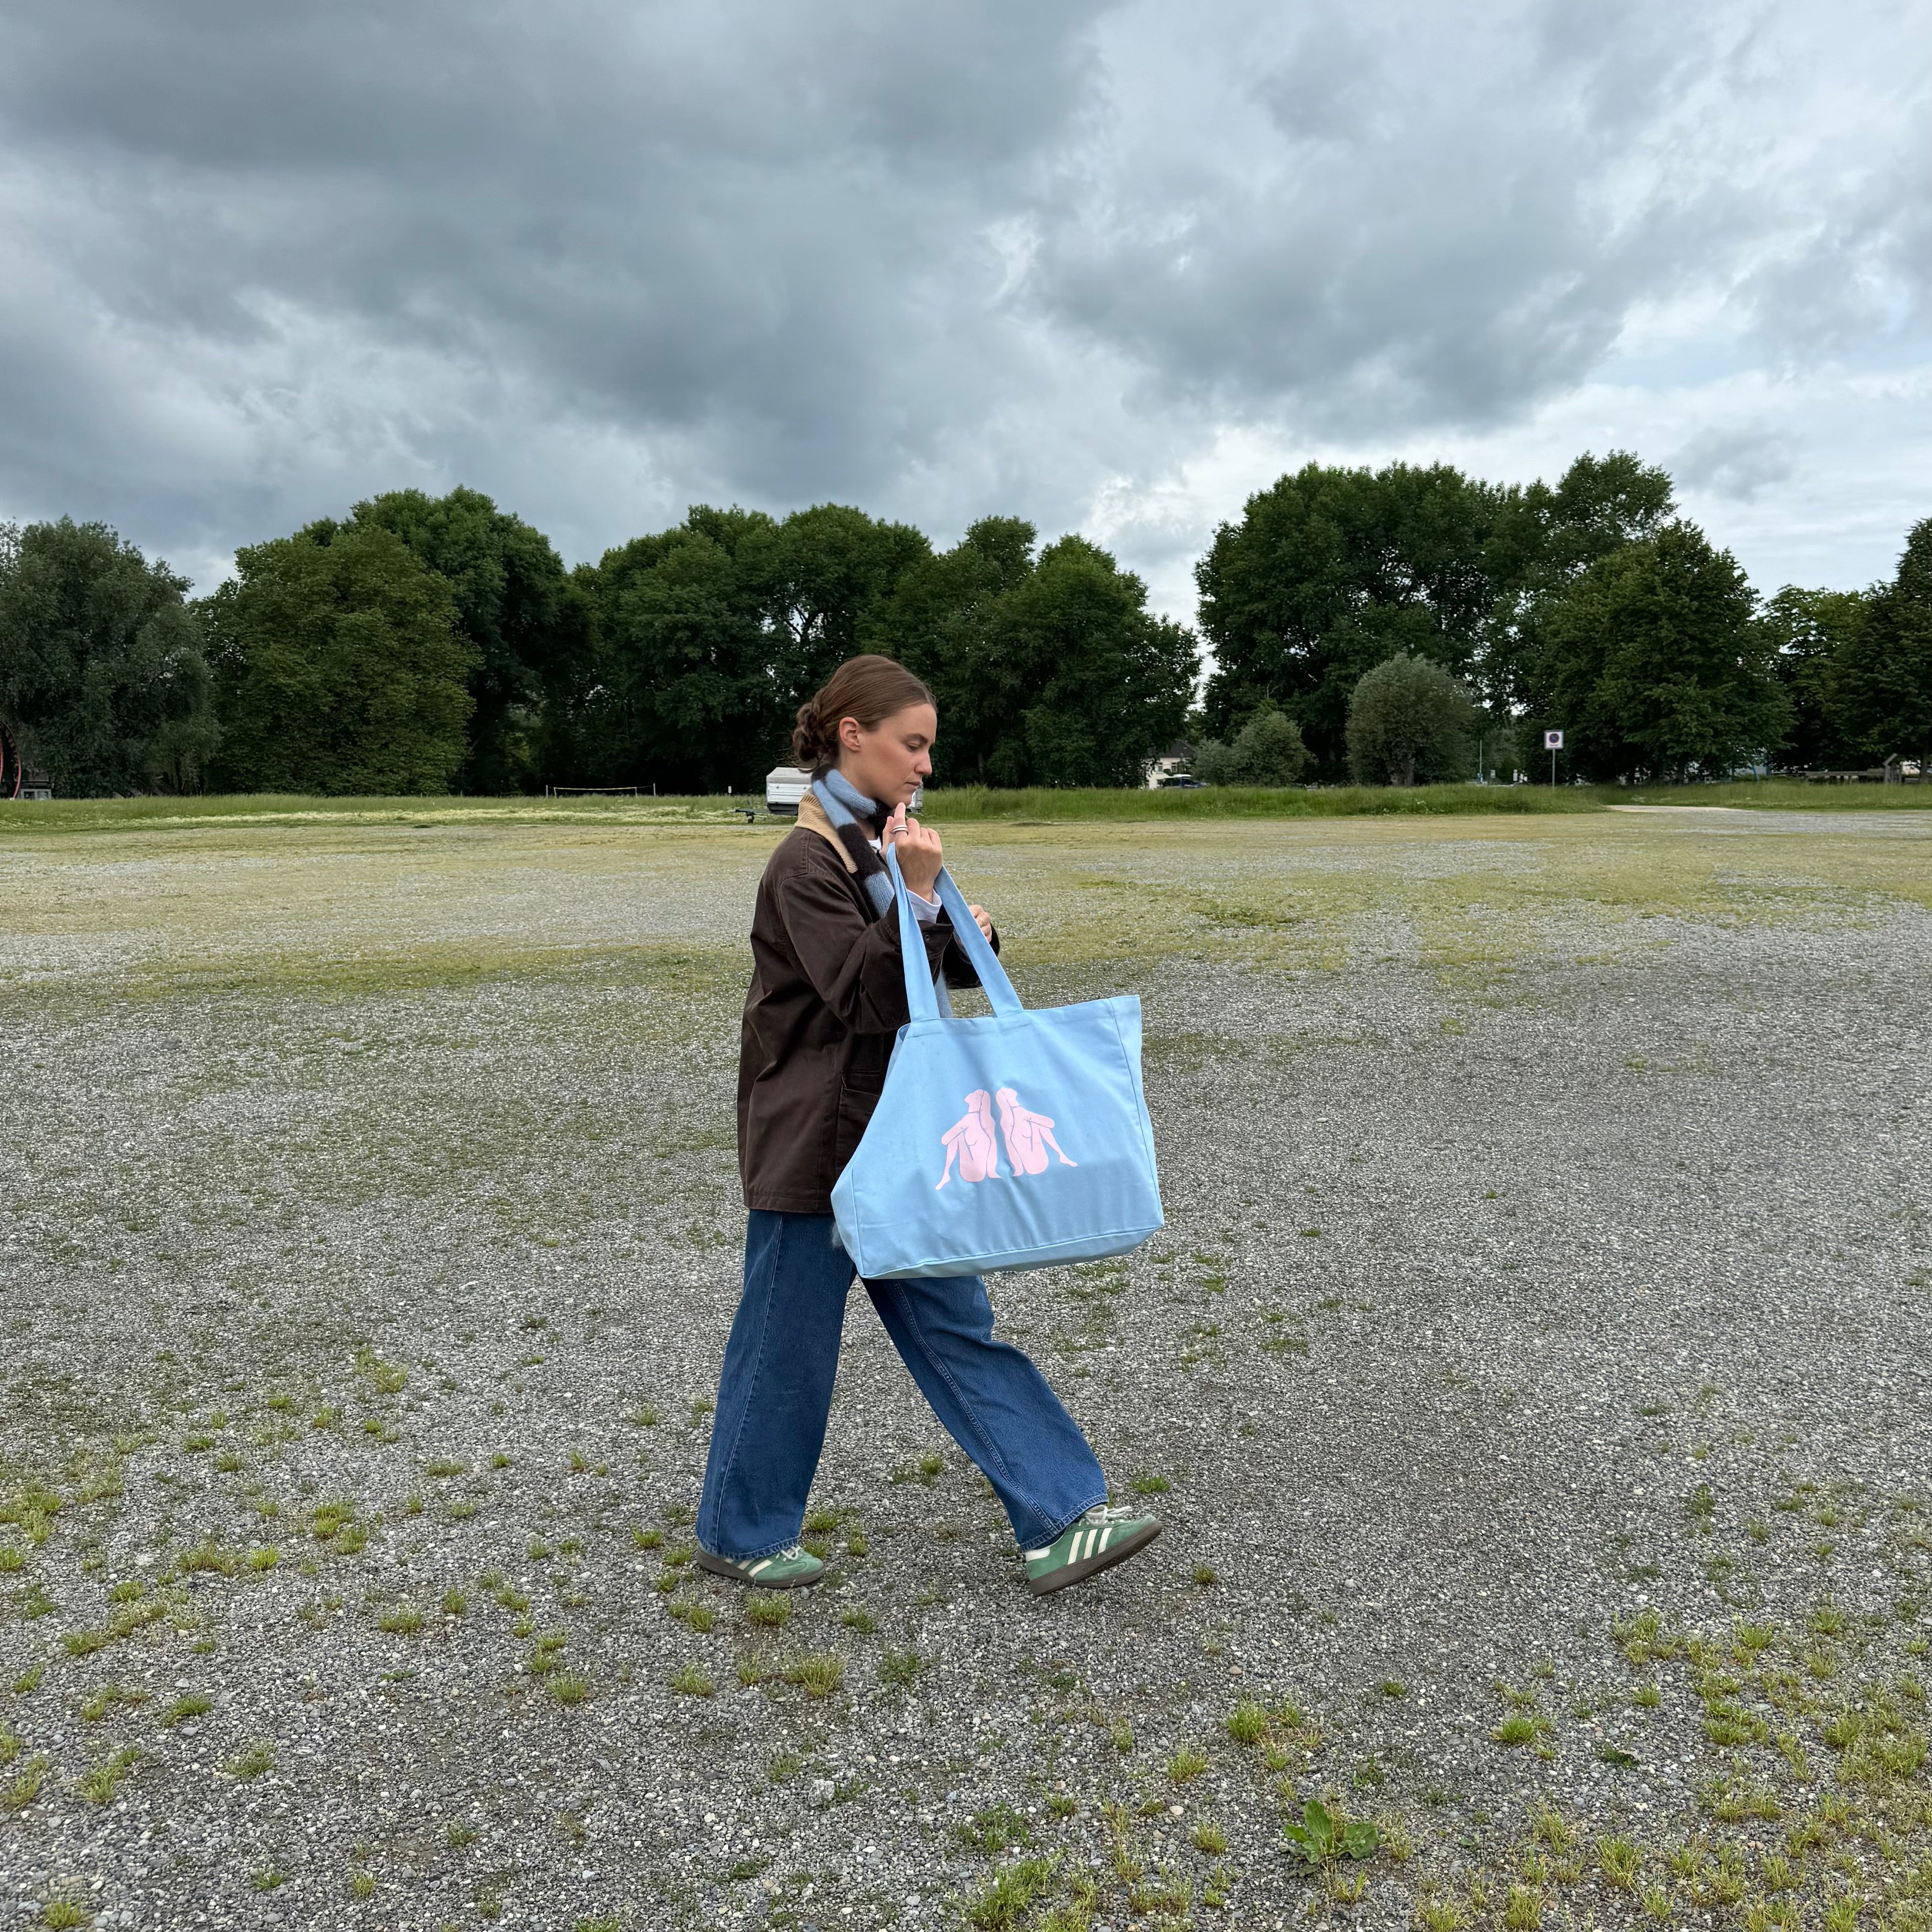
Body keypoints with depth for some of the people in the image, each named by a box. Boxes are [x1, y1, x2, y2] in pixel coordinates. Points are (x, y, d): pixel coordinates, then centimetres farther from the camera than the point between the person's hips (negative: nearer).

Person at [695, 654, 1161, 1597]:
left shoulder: (885, 841, 10)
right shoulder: (806, 864, -16)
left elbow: (929, 977, 16)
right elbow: (865, 998, -21)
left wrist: (969, 935, -5)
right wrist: (917, 895, -27)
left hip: (892, 1140, 8)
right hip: (812, 1145, -8)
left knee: (957, 1326, 9)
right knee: (787, 1344, 6)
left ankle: (1060, 1520, 13)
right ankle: (739, 1536, 26)